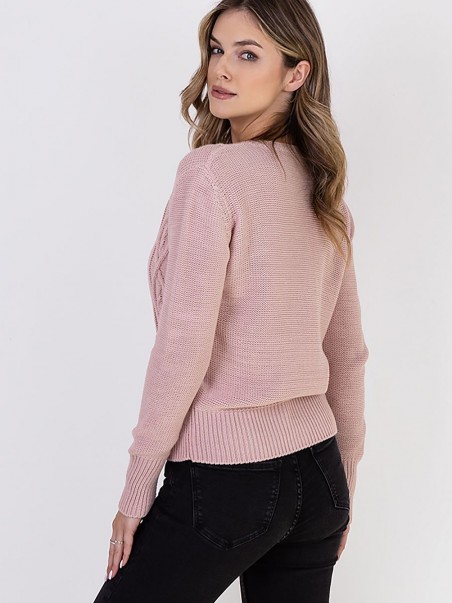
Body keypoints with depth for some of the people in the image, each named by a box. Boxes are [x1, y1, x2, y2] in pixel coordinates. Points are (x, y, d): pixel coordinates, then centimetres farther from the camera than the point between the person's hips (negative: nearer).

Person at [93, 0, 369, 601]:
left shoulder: (212, 172, -13)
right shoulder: (328, 197, 10)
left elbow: (184, 343, -18)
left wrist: (137, 487, -9)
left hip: (225, 478, -7)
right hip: (317, 473, 7)